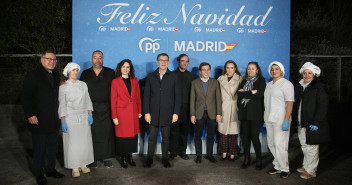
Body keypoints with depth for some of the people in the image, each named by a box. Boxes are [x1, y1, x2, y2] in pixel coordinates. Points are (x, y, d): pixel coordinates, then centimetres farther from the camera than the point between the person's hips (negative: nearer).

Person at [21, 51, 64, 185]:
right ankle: (39, 174, 22)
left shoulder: (56, 76, 11)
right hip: (38, 121, -5)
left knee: (53, 147, 14)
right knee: (39, 149, 7)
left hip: (53, 121, 6)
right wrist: (30, 115, -14)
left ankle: (51, 169, 30)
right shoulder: (33, 76, -8)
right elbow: (25, 97, -9)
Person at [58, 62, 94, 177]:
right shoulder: (63, 87, -1)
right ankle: (75, 168, 13)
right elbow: (62, 105, -3)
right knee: (72, 143, 1)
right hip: (70, 118, -3)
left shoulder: (83, 85, 7)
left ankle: (83, 164, 20)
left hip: (84, 118, 3)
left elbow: (87, 100, 10)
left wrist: (90, 114, 3)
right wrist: (63, 121, -8)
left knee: (85, 141, 5)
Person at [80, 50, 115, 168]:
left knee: (107, 133, 2)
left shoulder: (110, 73, 7)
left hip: (106, 109, -1)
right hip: (91, 109, 1)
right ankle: (93, 158, 14)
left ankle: (107, 157, 14)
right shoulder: (85, 74, 11)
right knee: (92, 133, 2)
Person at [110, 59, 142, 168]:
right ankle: (123, 158, 20)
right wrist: (114, 117, -6)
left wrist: (139, 111, 8)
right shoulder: (115, 82, -2)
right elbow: (113, 100, -3)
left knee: (133, 135, 7)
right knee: (122, 136, 3)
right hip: (121, 113, -3)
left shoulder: (134, 80, 9)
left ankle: (130, 156, 24)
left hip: (133, 113, 3)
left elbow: (138, 96, 12)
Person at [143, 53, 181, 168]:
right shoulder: (151, 77, 7)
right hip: (153, 113, 1)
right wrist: (146, 112, -3)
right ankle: (149, 158, 19)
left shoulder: (173, 77, 4)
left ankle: (165, 158, 22)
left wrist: (176, 113, -4)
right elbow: (146, 96, 4)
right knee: (152, 137, 5)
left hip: (167, 113, 0)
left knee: (166, 138, 8)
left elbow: (178, 96, 2)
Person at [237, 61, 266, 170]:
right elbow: (239, 93, 1)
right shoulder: (244, 81, 16)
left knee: (254, 136, -5)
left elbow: (259, 94, -12)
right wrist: (251, 93, -9)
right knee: (245, 136, 6)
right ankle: (246, 159, 19)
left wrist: (244, 93, -7)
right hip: (244, 112, 4)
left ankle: (258, 160, 12)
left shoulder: (261, 81, 3)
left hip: (255, 113, -4)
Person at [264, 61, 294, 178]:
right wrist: (266, 117, 11)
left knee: (280, 144, -5)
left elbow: (290, 103, -14)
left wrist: (286, 120, -20)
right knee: (271, 144, 10)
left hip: (280, 119, -7)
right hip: (269, 119, 7)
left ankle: (284, 169, 10)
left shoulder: (286, 84, -7)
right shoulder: (269, 84, 16)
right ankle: (277, 166, 23)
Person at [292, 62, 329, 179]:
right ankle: (306, 166, 30)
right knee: (304, 146, 16)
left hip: (312, 124, -7)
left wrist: (316, 123, -18)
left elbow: (323, 106, -13)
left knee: (311, 147, 0)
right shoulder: (299, 87, 12)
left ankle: (311, 171, 13)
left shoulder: (319, 87, -8)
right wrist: (294, 119, 11)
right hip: (301, 123, 7)